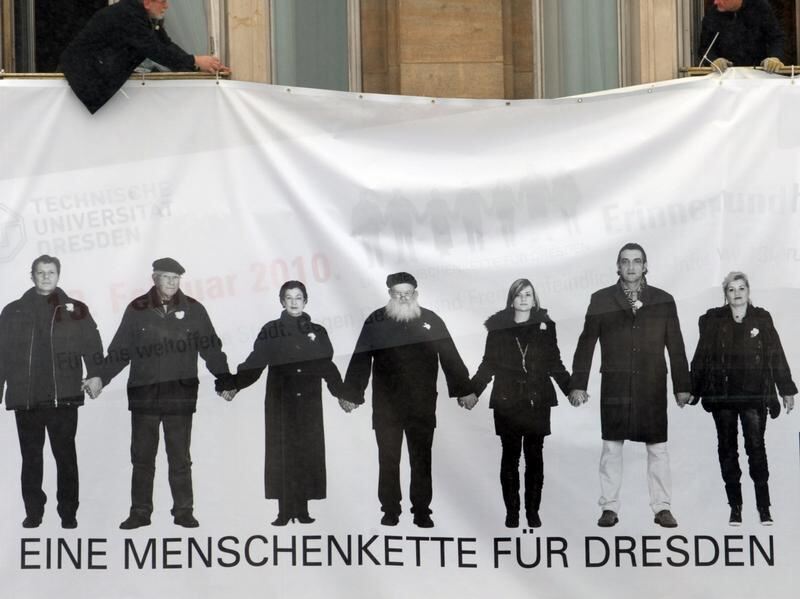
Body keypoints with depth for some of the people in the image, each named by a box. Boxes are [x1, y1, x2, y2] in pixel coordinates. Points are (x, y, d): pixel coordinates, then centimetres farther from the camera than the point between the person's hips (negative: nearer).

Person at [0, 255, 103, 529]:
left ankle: (68, 513, 8)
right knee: (31, 458, 6)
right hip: (25, 398, 2)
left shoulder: (75, 310, 8)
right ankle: (33, 513, 13)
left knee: (66, 456, 2)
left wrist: (94, 374, -14)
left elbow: (91, 344, 0)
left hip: (64, 397, -1)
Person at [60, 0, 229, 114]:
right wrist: (195, 62, -23)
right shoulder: (127, 16, -27)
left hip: (105, 67, 10)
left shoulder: (151, 17, 3)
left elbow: (168, 46, 3)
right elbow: (157, 51, -28)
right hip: (83, 69, -10)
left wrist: (203, 66, -8)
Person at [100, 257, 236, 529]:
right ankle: (140, 512, 13)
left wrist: (225, 381, -1)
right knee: (142, 458, 6)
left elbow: (211, 348, 6)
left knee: (180, 458, 4)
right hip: (144, 394, 1)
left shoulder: (193, 310, 3)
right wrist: (98, 379, 3)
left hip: (180, 395, -1)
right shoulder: (137, 310, 4)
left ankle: (183, 511, 12)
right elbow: (119, 351, 8)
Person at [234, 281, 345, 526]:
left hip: (309, 403, 2)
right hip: (280, 402, -1)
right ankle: (284, 511, -3)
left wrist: (343, 395, 0)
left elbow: (327, 367, 10)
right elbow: (253, 363, -2)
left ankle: (302, 509, 3)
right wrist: (233, 384, -16)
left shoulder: (317, 332, 10)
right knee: (282, 453, -5)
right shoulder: (270, 331, 5)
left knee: (307, 453, -2)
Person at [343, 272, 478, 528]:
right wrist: (351, 394, 0)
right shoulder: (376, 321, 2)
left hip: (422, 405, 0)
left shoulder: (430, 320, 5)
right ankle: (390, 510, 15)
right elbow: (360, 360, 2)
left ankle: (422, 511, 11)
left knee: (422, 459, 4)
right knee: (388, 460, 6)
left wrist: (464, 390, 7)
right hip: (386, 406, 0)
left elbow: (450, 357, 7)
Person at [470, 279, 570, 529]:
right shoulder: (498, 328, 5)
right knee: (510, 456, 1)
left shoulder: (545, 326, 7)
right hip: (507, 402, 0)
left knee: (534, 456, 2)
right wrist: (471, 392, -1)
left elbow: (555, 364, 11)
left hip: (538, 402, 1)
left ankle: (533, 511, 8)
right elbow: (488, 365, 8)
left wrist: (571, 389, 2)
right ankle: (511, 511, 7)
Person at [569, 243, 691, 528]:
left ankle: (662, 507, 10)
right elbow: (586, 344, 4)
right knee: (611, 447, 2)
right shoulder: (601, 300, 4)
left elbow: (675, 347, 8)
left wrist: (682, 386, 6)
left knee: (658, 448, 2)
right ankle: (610, 507, 9)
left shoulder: (663, 301, 6)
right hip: (615, 386, 0)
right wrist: (578, 384, 0)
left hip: (652, 387, 1)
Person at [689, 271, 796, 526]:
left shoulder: (762, 319, 6)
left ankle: (764, 507, 0)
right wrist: (691, 389, 5)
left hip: (754, 394, -1)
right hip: (722, 395, 1)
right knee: (727, 449, 4)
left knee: (756, 446, -6)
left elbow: (776, 356, 7)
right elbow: (701, 357, 7)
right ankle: (735, 507, 11)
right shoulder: (713, 320, 6)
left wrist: (786, 390, 6)